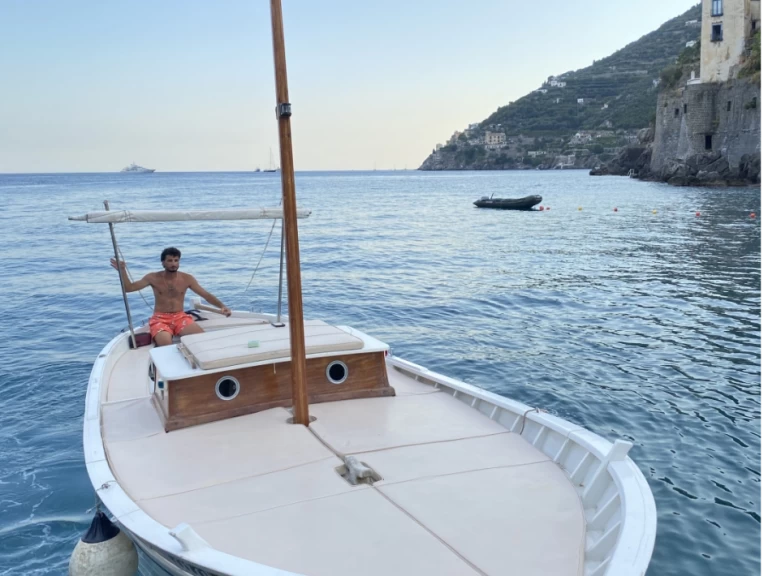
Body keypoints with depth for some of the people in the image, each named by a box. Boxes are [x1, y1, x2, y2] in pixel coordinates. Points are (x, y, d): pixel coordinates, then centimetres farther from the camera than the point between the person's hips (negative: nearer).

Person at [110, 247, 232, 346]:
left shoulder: (187, 279, 2)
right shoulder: (153, 278, 1)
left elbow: (206, 295, 1)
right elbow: (129, 288, 2)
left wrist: (221, 306, -14)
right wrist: (122, 271, -13)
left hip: (180, 317, 2)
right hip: (160, 318, -2)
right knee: (166, 344, -35)